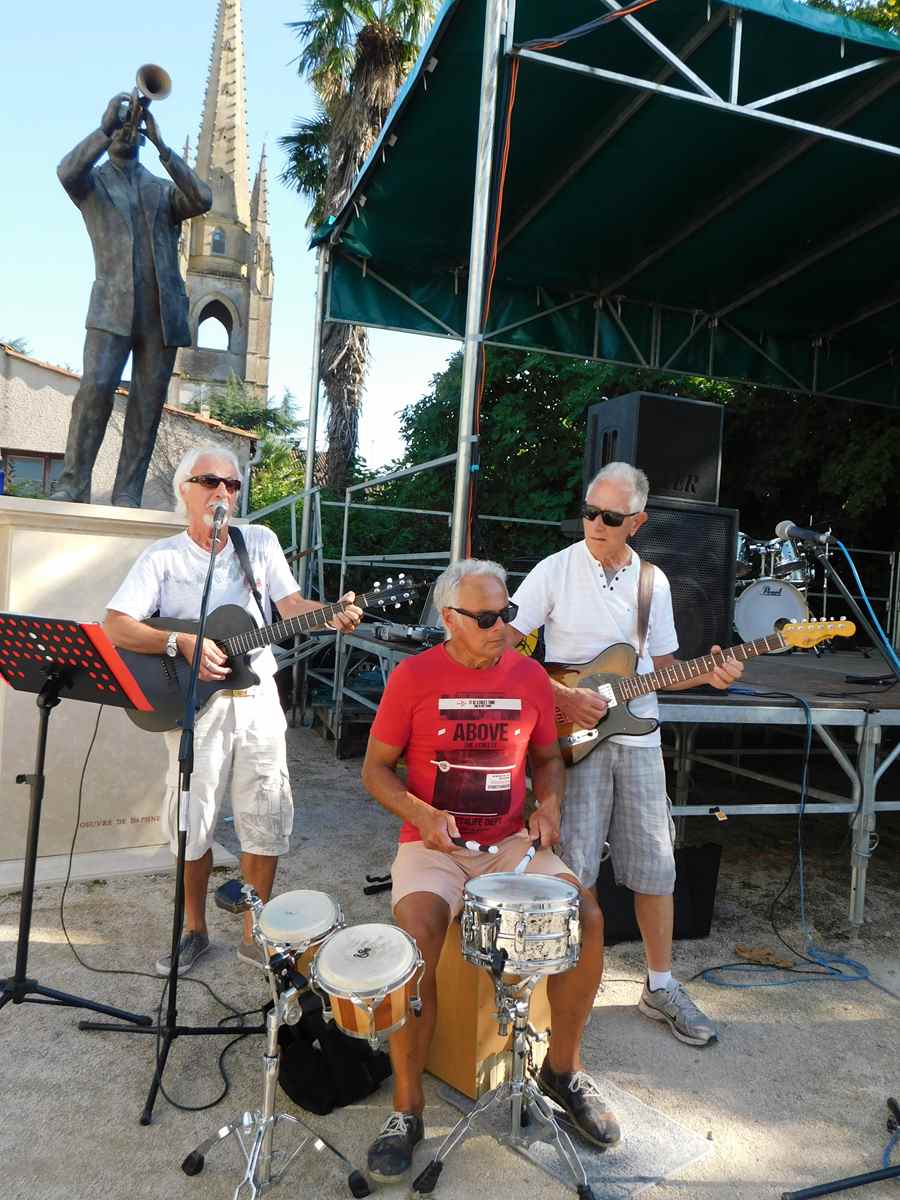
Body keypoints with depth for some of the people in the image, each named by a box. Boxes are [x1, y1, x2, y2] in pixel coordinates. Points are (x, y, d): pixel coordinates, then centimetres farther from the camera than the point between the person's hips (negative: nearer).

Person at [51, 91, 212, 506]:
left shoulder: (163, 189, 23)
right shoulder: (93, 181, 17)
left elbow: (202, 199, 1)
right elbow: (67, 172, -7)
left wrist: (161, 146, -5)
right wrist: (105, 127, -10)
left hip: (162, 311, 3)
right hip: (113, 306, -2)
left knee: (148, 404, -5)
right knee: (95, 387, -19)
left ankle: (127, 495, -5)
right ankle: (72, 485, -15)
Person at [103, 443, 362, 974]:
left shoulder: (261, 542, 9)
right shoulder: (162, 556, 1)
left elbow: (291, 604, 2)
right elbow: (116, 626, -8)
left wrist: (332, 614, -19)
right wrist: (183, 644, -21)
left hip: (257, 698, 2)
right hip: (195, 702, -2)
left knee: (266, 823, 5)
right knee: (193, 824, 6)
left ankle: (254, 934, 23)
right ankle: (196, 931, 27)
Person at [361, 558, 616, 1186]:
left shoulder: (530, 677, 3)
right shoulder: (414, 676, -7)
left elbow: (547, 758, 17)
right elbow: (376, 768, 0)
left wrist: (549, 803, -4)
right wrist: (421, 815, -17)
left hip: (511, 842, 3)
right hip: (432, 846, -3)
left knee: (588, 917, -17)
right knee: (417, 936, -30)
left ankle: (564, 1066, 9)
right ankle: (408, 1105, -7)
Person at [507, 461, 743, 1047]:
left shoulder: (654, 581, 8)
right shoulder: (555, 571, -5)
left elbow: (661, 665, 14)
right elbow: (504, 647, -7)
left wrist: (707, 673, -6)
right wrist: (562, 696, -15)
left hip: (638, 740, 4)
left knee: (655, 868, 10)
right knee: (574, 871, -2)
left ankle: (661, 986, 29)